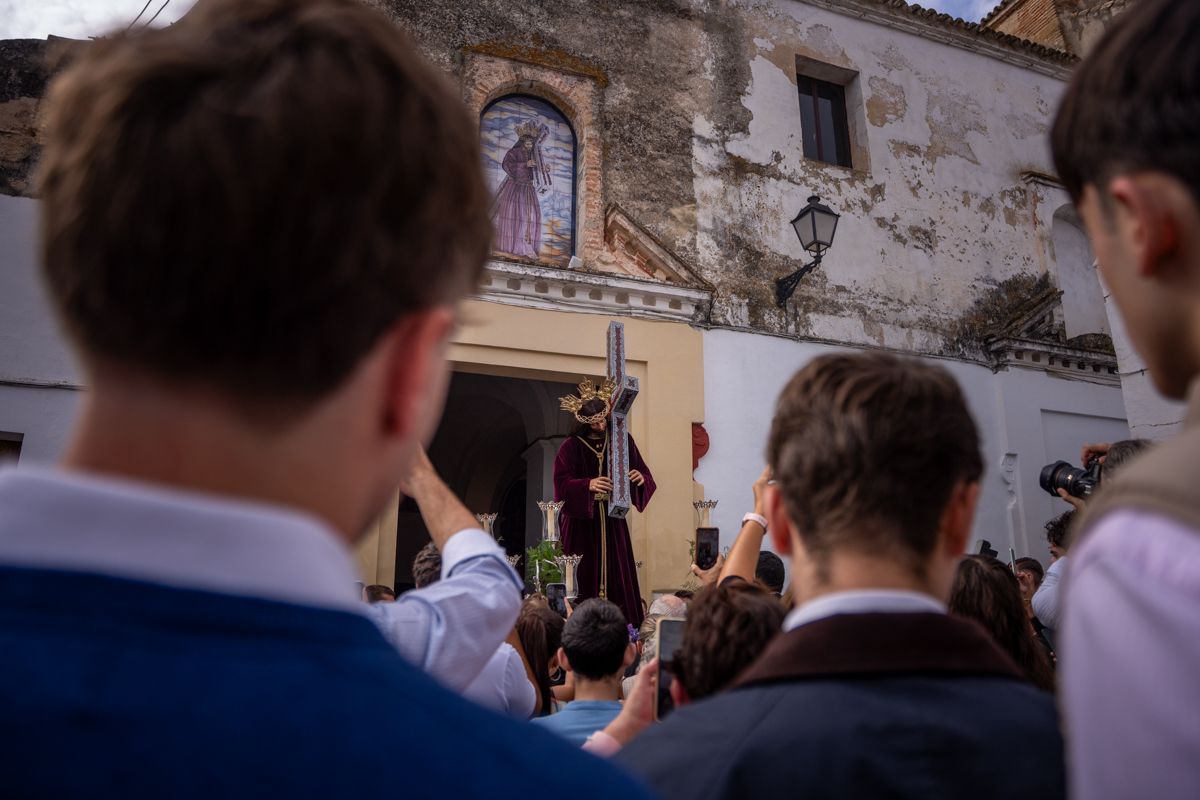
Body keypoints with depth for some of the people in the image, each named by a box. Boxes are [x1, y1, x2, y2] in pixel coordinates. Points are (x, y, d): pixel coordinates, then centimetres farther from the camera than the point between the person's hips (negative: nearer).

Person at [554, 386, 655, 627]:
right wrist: (588, 485, -29)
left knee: (617, 576, 2)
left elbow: (645, 475, 4)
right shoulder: (571, 446, -3)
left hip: (613, 521, 2)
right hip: (581, 521, -2)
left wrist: (641, 478, -20)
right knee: (585, 578, -4)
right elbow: (561, 484, -12)